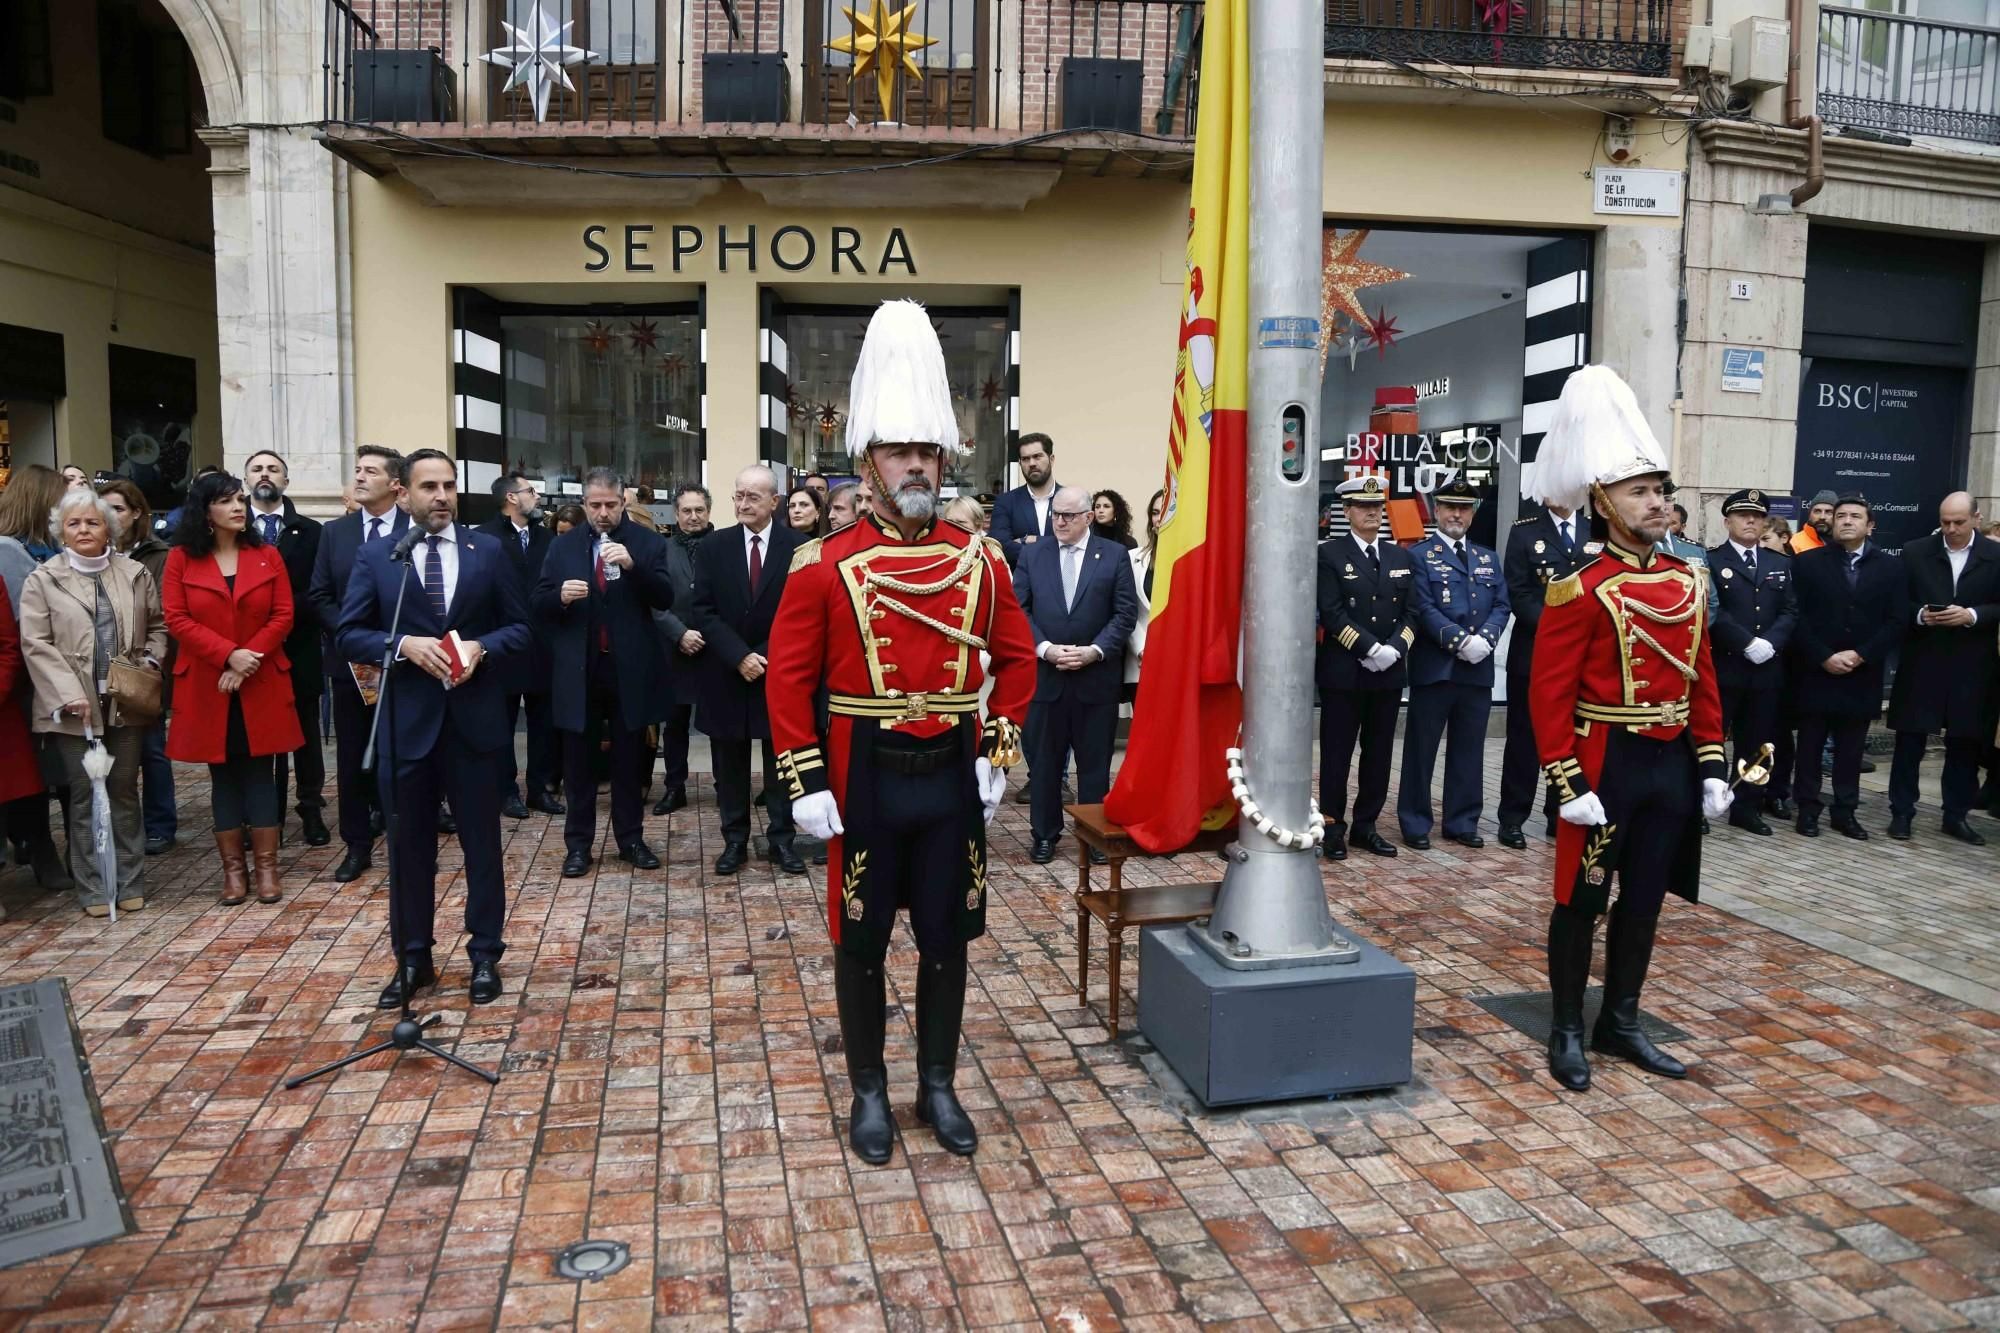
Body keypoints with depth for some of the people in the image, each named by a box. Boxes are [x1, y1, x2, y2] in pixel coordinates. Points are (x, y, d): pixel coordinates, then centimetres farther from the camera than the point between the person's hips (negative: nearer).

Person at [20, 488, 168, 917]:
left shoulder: (135, 573, 8)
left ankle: (129, 884, 16)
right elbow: (36, 644, -5)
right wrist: (69, 694, -14)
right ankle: (93, 889, 11)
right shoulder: (42, 579, 1)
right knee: (85, 798, 3)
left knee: (125, 793, 8)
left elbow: (157, 626, 17)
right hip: (74, 706, -2)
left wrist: (150, 663, 0)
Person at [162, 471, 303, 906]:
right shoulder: (181, 559, 1)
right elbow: (177, 620, -6)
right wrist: (228, 654, -17)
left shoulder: (268, 556, 4)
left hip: (262, 685, 0)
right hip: (206, 687, 0)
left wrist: (249, 661, -13)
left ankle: (266, 866, 8)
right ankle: (232, 869, 12)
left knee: (260, 772, 3)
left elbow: (283, 616, -1)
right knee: (223, 775, 6)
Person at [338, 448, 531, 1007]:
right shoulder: (376, 556, 2)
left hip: (475, 718, 0)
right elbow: (348, 634, 0)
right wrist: (405, 645, -17)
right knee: (409, 844, 10)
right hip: (408, 718, 0)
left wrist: (480, 647, -14)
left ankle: (485, 955, 21)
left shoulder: (488, 551, 4)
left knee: (482, 840, 8)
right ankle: (412, 959, 23)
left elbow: (519, 627, 5)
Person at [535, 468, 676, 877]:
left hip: (629, 670, -1)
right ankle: (578, 843, 17)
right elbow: (538, 606, 4)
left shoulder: (648, 542, 0)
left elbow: (666, 598, -11)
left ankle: (631, 839, 21)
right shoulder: (562, 545, 6)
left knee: (630, 759, 9)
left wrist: (633, 565, -25)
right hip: (577, 670, 1)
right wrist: (560, 596, -18)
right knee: (578, 761, 7)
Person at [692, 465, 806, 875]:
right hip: (726, 674, 2)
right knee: (730, 765, 9)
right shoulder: (713, 546, 1)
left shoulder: (798, 547, -5)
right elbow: (704, 612, -3)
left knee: (781, 762, 8)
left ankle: (782, 838, 19)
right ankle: (734, 839, 20)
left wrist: (766, 656, -13)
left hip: (779, 672, -1)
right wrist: (739, 657, -14)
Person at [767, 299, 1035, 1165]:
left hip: (952, 777, 3)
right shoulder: (825, 565, -7)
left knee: (947, 937, 12)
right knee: (861, 940, 9)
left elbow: (1016, 659, 9)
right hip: (866, 779, -2)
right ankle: (869, 1093, 27)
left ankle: (938, 1087, 29)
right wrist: (807, 784, -9)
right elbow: (790, 676, -5)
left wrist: (998, 754, 1)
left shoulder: (980, 560, 2)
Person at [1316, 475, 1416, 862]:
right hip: (1342, 671, -5)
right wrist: (1369, 649, -17)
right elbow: (1332, 613, -11)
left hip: (1390, 672, 5)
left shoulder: (1401, 557, 13)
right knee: (1337, 753, 1)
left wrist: (1395, 648, -10)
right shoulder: (1329, 554, -2)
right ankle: (1333, 827, 9)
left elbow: (1411, 613, 8)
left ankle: (1366, 826, 18)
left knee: (1379, 753, 9)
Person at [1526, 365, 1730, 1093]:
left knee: (1645, 900, 14)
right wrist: (1569, 785, -18)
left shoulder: (1687, 583, 7)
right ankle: (1568, 1031, 17)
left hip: (1672, 764, 7)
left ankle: (1621, 1023, 28)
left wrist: (1711, 766, 8)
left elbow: (1702, 681, 13)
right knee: (1582, 900, 5)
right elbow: (1550, 693, -14)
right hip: (1607, 763, -6)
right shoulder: (1581, 590, -13)